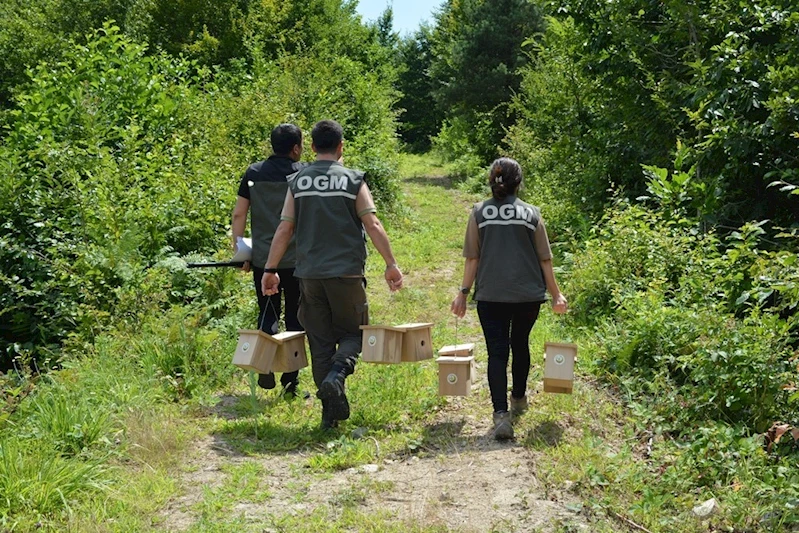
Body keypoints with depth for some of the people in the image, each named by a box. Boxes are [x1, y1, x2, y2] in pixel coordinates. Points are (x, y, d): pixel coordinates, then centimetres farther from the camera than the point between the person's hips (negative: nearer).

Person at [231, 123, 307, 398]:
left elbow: (239, 214, 2)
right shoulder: (306, 174, -4)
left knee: (267, 314, 14)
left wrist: (239, 251, 6)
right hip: (297, 259, -2)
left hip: (262, 259, 2)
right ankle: (291, 380, 9)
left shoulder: (253, 173, 4)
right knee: (295, 318, 8)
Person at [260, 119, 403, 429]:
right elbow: (372, 225, -7)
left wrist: (270, 269, 8)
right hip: (346, 273, -2)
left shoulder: (297, 182, 6)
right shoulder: (353, 180, -1)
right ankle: (337, 372, -18)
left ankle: (332, 412, 8)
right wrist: (391, 265, -3)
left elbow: (284, 229, 2)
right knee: (353, 333, 12)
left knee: (320, 342, 9)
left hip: (309, 274, 2)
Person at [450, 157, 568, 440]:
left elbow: (472, 258, 0)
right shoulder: (531, 213, 2)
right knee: (520, 345, 22)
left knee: (497, 352, -3)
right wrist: (556, 293, 12)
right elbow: (545, 259, 4)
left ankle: (501, 414, -18)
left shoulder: (479, 212, 1)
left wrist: (463, 292, 7)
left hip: (491, 296, -1)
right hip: (528, 294, 1)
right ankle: (519, 398, 42)